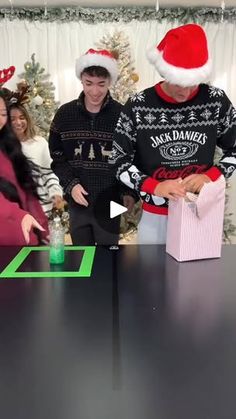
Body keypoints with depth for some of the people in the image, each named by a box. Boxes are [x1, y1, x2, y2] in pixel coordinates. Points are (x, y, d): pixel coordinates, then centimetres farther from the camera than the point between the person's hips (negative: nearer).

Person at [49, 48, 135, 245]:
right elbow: (57, 157, 4)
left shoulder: (121, 114, -7)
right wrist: (71, 184, -9)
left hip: (110, 202, -2)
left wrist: (130, 191, -11)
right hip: (77, 202, 3)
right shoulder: (65, 113, 1)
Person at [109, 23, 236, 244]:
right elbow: (118, 160, -6)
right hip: (155, 217, -1)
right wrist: (154, 186, -20)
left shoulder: (217, 101, -4)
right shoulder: (137, 107, -9)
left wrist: (210, 176, -13)